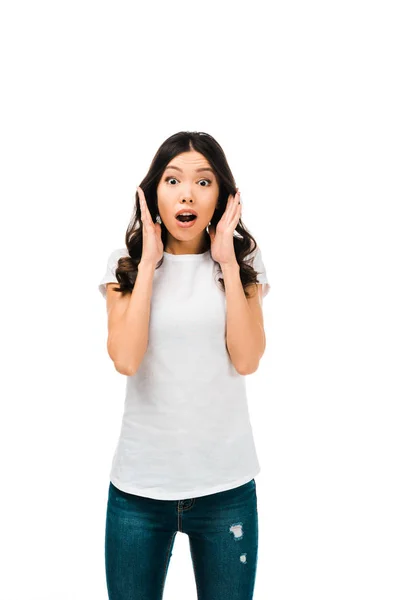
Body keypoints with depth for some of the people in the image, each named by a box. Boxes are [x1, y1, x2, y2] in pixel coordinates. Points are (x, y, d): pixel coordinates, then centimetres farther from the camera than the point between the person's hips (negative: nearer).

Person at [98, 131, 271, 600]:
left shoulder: (243, 263, 2)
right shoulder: (126, 263, -1)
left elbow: (246, 360, -10)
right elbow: (125, 359, -15)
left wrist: (227, 262, -11)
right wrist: (149, 262, -13)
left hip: (225, 483, 1)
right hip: (140, 483, 0)